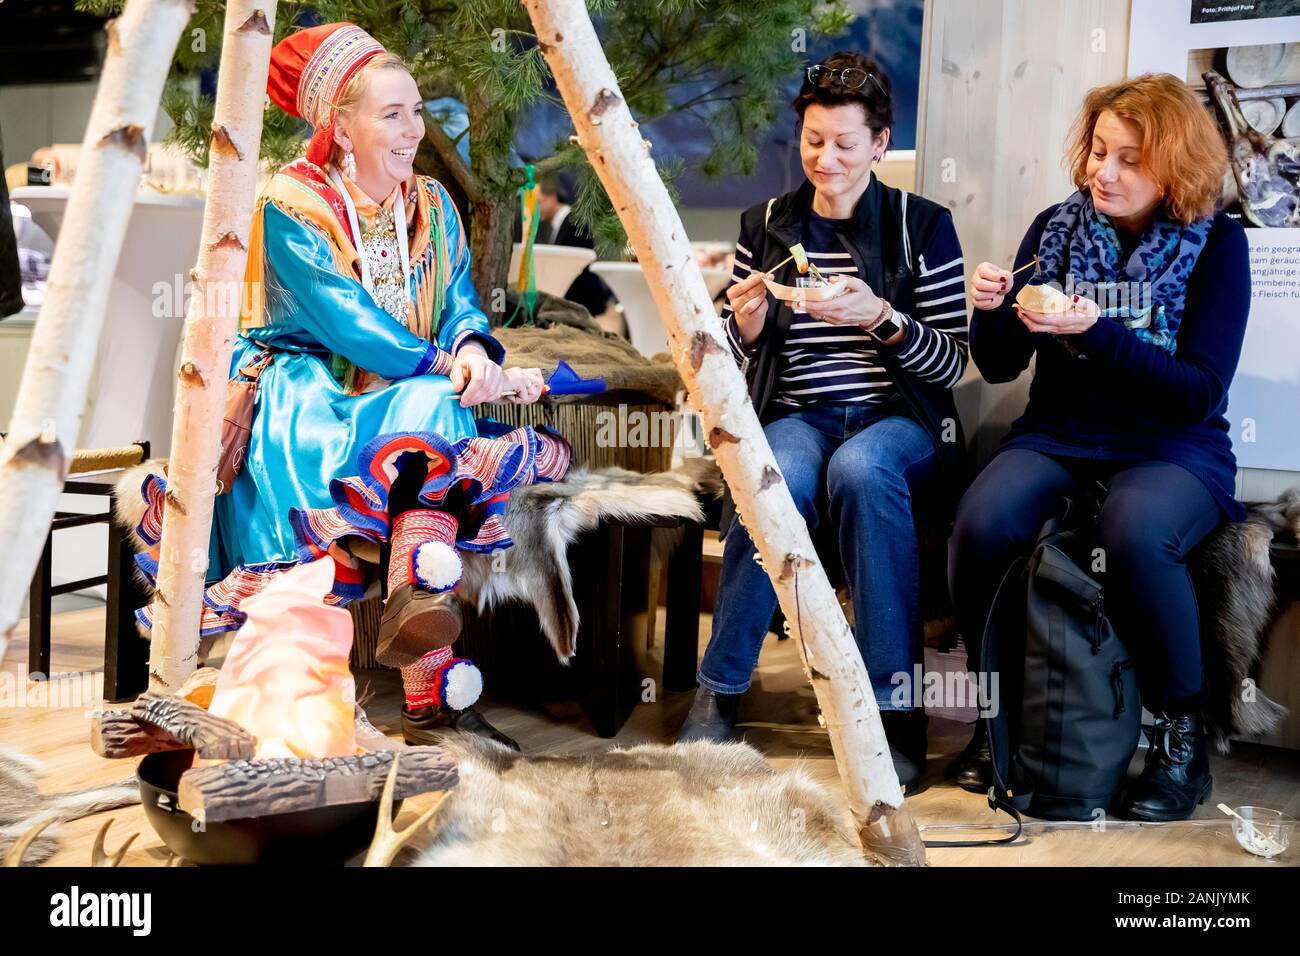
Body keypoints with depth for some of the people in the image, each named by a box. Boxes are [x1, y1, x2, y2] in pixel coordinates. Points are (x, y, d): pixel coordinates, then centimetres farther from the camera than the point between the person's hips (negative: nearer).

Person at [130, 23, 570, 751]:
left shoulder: (431, 206, 13)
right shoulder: (292, 208, -7)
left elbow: (460, 301, 5)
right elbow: (346, 324, -16)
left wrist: (474, 350, -19)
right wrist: (446, 367, -22)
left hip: (411, 395, 5)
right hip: (308, 397, -5)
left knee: (434, 413, -31)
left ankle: (418, 602, -48)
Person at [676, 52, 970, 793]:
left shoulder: (923, 225, 4)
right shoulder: (766, 226, 11)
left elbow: (952, 363, -1)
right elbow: (741, 361, 12)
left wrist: (882, 318, -18)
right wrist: (744, 322, -11)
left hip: (900, 420, -1)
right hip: (796, 416, 2)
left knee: (860, 467, -37)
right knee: (776, 478, -35)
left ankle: (896, 705, -29)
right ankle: (720, 694, -21)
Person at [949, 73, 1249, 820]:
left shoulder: (1215, 242, -3)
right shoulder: (1058, 227, 5)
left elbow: (1202, 392, -12)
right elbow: (1001, 366, 9)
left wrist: (1095, 333, -24)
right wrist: (991, 311, -13)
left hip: (1174, 450, -3)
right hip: (1059, 438, 3)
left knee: (1137, 535, -37)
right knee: (982, 523, -29)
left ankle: (1182, 730, -13)